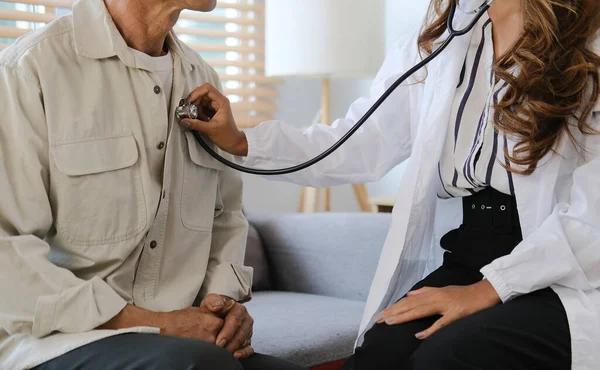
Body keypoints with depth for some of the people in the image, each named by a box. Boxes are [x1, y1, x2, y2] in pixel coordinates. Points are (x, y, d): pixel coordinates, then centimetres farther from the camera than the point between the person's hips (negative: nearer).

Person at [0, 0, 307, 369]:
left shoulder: (203, 79, 10)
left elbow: (225, 217, 19)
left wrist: (226, 298, -1)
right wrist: (152, 324, -19)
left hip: (180, 333, 6)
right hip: (55, 337, -6)